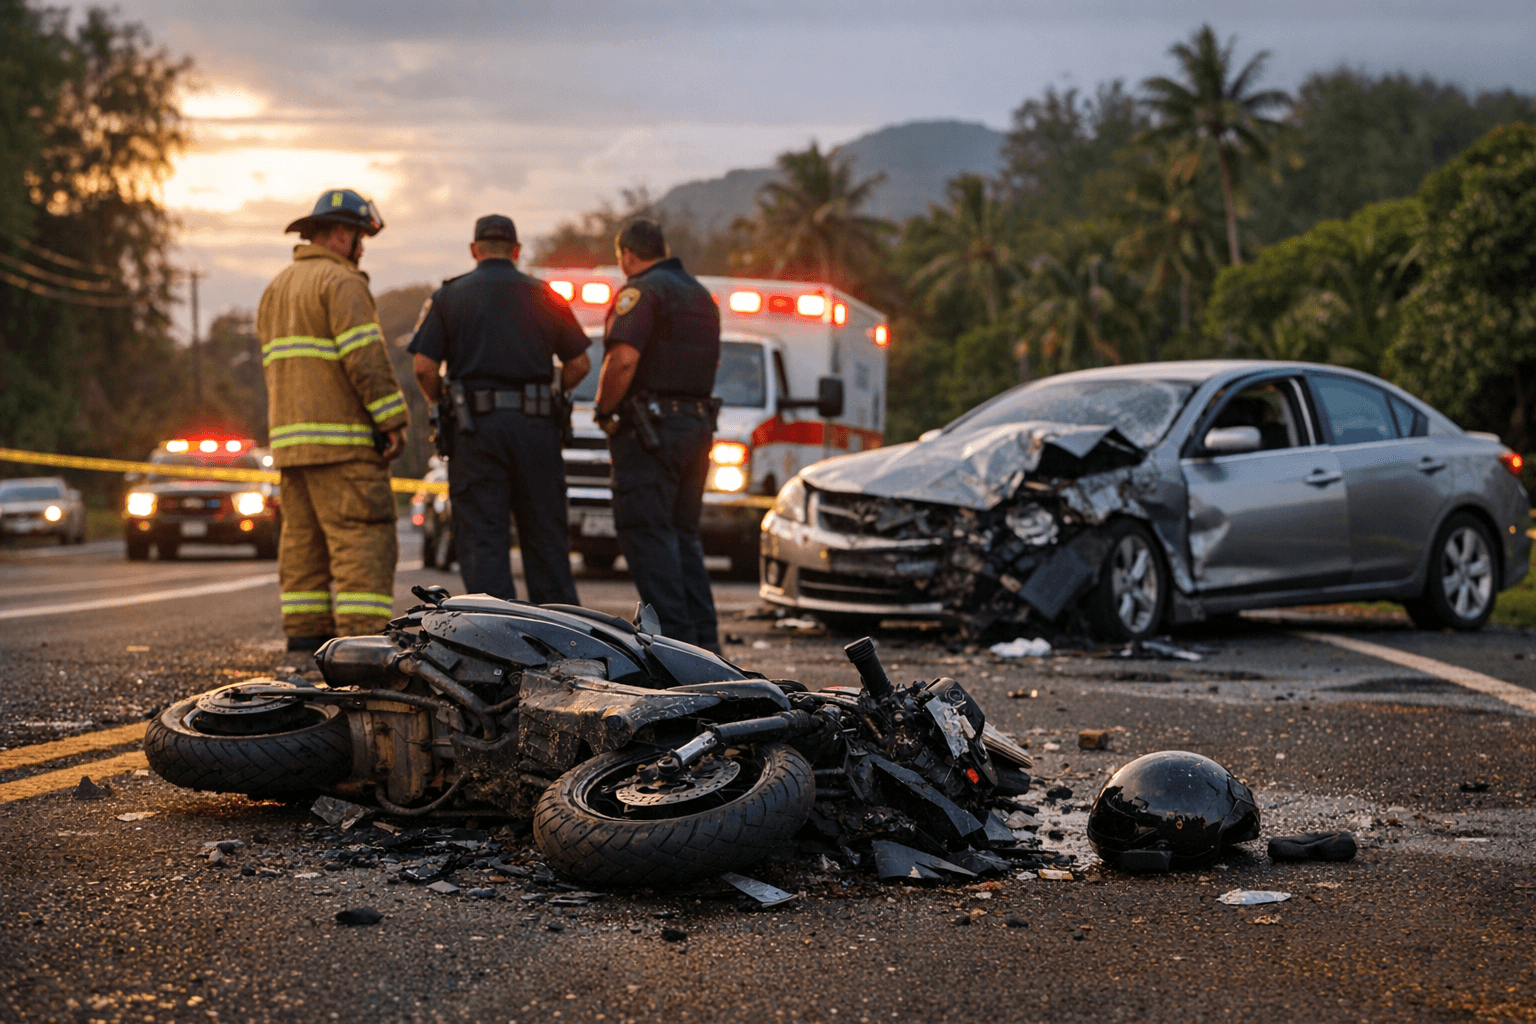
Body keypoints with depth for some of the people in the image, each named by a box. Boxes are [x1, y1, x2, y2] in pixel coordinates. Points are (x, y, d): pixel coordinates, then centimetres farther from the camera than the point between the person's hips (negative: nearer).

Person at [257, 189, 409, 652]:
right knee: (361, 535, -10)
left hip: (288, 434, 9)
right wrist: (392, 419, -15)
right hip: (341, 438, -9)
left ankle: (306, 631, 10)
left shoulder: (275, 289, 21)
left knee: (303, 534, 10)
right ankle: (363, 634, -17)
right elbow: (365, 358, -17)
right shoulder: (341, 281, -8)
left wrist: (291, 422, 20)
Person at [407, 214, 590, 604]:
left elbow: (424, 367, -5)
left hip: (475, 426, -2)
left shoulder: (448, 297, 4)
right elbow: (579, 363, 7)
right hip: (537, 426, 2)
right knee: (545, 536, 10)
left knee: (482, 539, 0)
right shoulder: (544, 296, 9)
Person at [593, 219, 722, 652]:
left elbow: (623, 359, -22)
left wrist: (606, 410, -10)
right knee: (683, 535, 14)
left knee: (647, 535, -6)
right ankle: (704, 639, 10)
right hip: (698, 421, 9)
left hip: (649, 427, -9)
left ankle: (674, 641, -12)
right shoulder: (702, 296, 19)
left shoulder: (641, 292, -10)